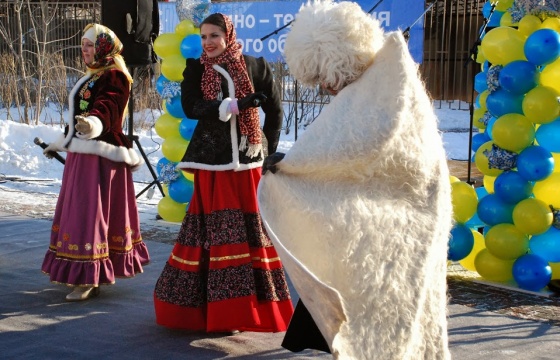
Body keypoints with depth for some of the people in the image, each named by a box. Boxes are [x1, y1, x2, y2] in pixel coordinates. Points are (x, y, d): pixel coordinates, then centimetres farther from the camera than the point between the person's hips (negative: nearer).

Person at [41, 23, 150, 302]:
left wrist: (92, 122, -52)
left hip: (101, 155, -10)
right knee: (78, 211, 13)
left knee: (92, 213, -10)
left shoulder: (114, 77, -11)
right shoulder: (90, 77, 18)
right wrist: (60, 143, 36)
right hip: (81, 154, 10)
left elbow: (105, 106, -31)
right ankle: (88, 274, 21)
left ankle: (89, 278, -6)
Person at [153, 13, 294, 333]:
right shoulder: (195, 69, 5)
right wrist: (234, 105, -21)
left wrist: (269, 149, 4)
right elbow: (191, 107, -11)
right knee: (215, 232, 1)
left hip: (248, 161, 0)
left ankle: (255, 305, 14)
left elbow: (275, 108, 9)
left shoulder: (255, 67, 4)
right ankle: (219, 307, 8)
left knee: (253, 230, 3)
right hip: (212, 162, 0)